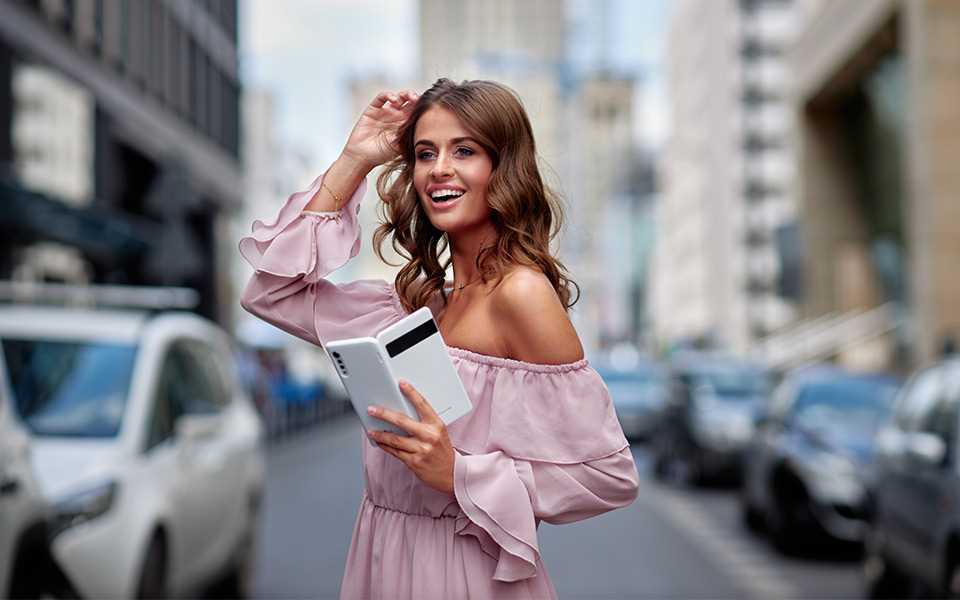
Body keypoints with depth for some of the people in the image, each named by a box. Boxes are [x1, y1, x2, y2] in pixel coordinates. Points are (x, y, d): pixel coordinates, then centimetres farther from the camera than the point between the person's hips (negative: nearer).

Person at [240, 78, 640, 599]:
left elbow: (610, 474, -17)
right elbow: (273, 292, 8)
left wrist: (460, 475, -23)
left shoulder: (521, 292, -17)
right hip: (388, 556, 8)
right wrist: (353, 161, 5)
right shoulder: (422, 299, 5)